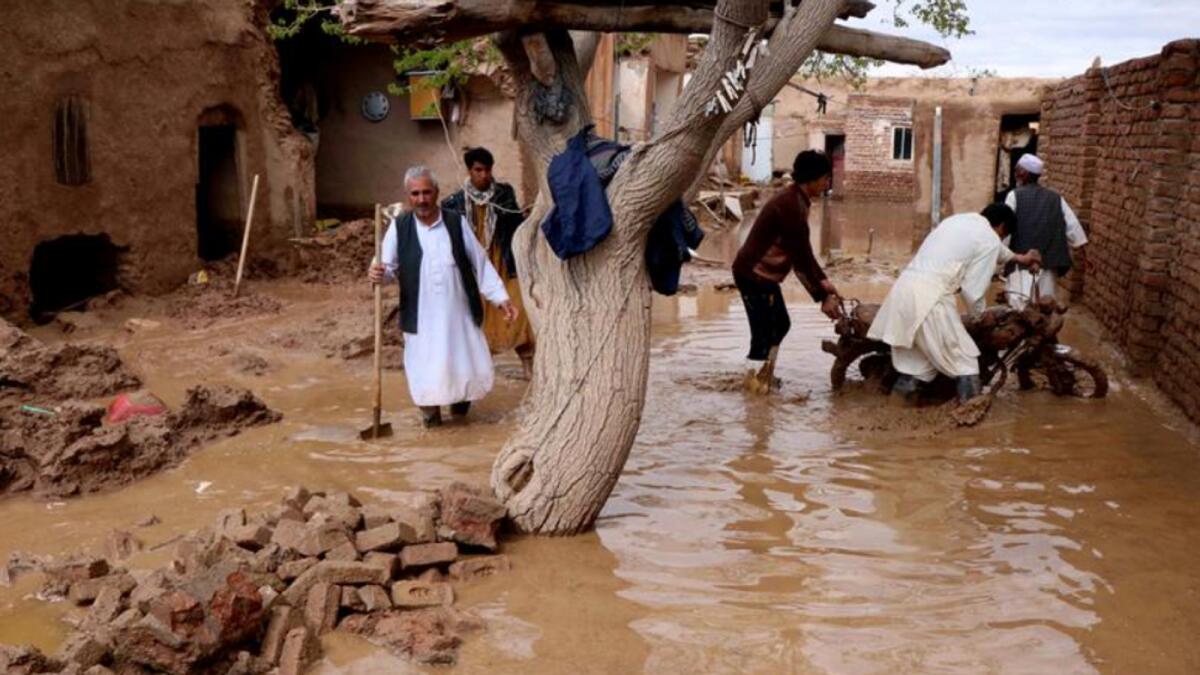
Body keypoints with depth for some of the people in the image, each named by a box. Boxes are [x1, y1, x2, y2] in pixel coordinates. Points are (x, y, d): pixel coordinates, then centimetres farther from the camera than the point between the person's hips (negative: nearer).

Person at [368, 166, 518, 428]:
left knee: (473, 370, 7)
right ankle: (430, 411, 26)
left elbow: (480, 264, 4)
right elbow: (387, 266, -5)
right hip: (422, 318, -1)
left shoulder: (456, 223, 0)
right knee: (426, 370, 0)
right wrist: (378, 274, -29)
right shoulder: (399, 227, -2)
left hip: (458, 315, 1)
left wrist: (501, 298, 1)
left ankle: (459, 397, 37)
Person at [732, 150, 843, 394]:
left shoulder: (796, 200, 8)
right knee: (764, 333, -3)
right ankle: (755, 384, 10)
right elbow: (801, 257, -22)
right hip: (754, 274, -10)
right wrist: (823, 297, -16)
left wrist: (823, 281, 9)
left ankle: (763, 377, 31)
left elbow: (802, 251, 14)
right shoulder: (791, 205, -23)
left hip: (763, 274, 10)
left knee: (780, 324, 19)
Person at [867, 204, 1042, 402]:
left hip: (904, 288, 8)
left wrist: (1017, 257, 61)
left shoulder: (959, 219, 26)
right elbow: (973, 289, -2)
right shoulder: (990, 239, 1)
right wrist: (980, 315, 18)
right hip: (929, 297, -8)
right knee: (965, 362, 4)